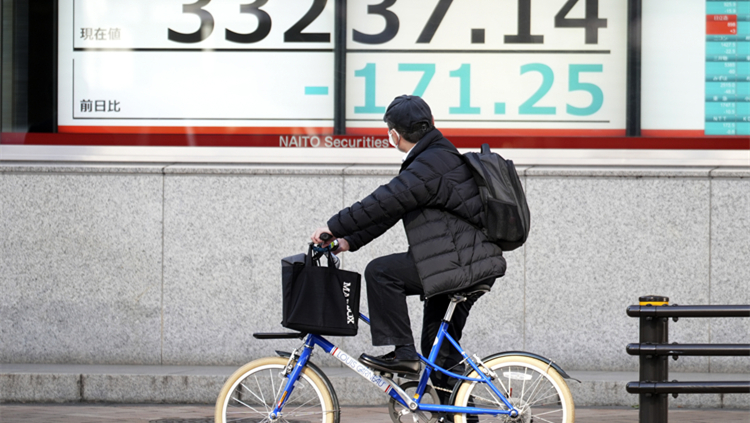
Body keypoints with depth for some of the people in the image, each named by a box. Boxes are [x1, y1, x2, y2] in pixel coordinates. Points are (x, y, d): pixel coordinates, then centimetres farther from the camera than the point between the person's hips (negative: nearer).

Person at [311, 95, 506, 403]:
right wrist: (350, 241, 15)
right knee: (439, 351, 16)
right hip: (473, 265, 10)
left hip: (461, 265, -10)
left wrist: (333, 227, -14)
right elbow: (389, 205, 19)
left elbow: (384, 202, -22)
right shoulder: (438, 156, 17)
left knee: (380, 272, -13)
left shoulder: (432, 164, -17)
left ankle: (402, 353, -10)